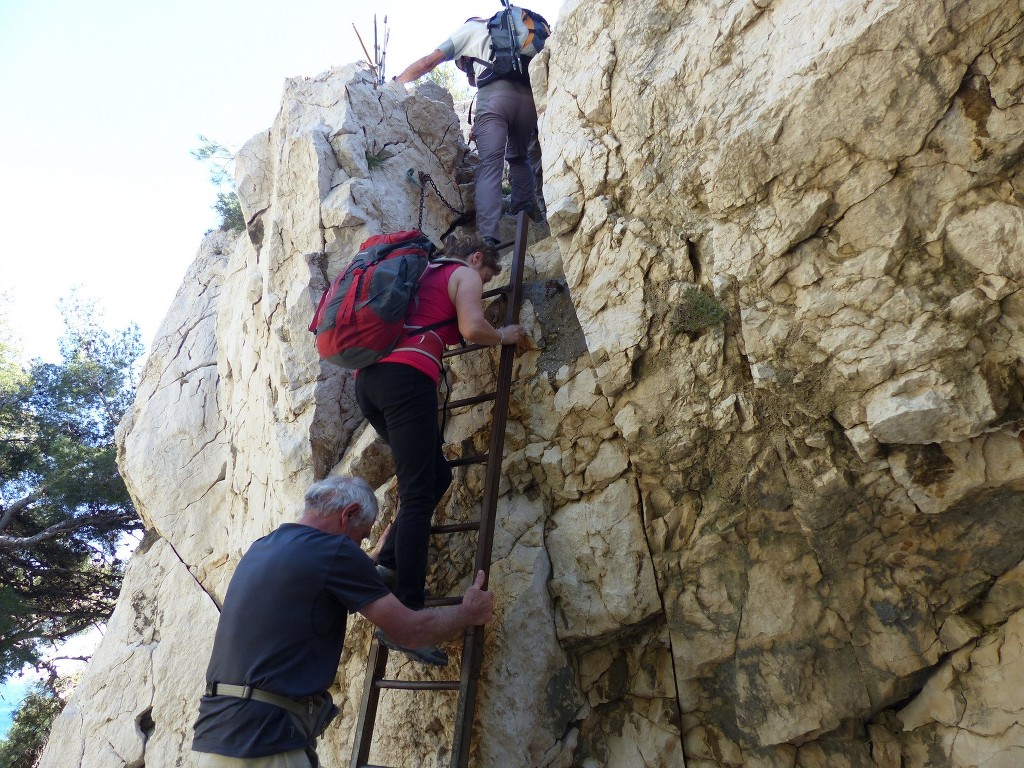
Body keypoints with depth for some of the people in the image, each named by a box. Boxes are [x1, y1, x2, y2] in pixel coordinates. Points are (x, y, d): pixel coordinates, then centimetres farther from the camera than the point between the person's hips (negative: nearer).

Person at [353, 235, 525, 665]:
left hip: (368, 378, 8)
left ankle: (386, 566, 6)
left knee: (436, 476, 16)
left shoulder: (419, 274, 33)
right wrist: (505, 336, 14)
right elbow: (472, 328, -5)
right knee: (417, 496, -10)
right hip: (406, 378, -8)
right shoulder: (464, 275, 12)